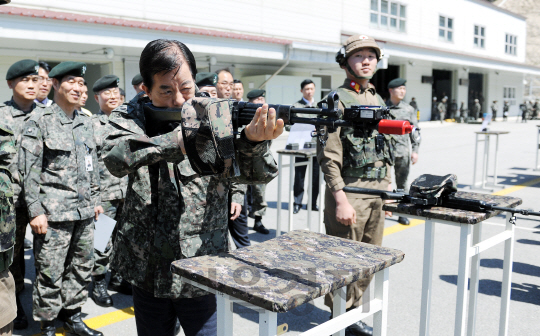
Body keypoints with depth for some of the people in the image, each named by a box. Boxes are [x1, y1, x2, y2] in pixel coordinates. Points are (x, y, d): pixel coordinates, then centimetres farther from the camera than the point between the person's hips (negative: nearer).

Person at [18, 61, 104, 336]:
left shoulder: (85, 123, 14)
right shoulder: (39, 122, -4)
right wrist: (35, 210, -12)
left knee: (82, 267, 13)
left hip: (84, 211, 6)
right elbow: (29, 170, -8)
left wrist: (95, 199, 17)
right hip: (54, 212, -6)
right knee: (50, 272, 0)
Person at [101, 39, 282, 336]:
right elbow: (115, 157, -22)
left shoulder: (215, 115, -7)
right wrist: (177, 140, -32)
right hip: (147, 272, 3)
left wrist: (254, 140, -39)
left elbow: (258, 174, -17)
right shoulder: (129, 116, -1)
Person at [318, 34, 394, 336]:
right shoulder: (337, 100, -9)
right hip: (349, 191, -7)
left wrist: (388, 189, 15)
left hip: (377, 192, 8)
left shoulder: (378, 100, 15)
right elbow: (329, 156, -15)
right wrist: (340, 199, -19)